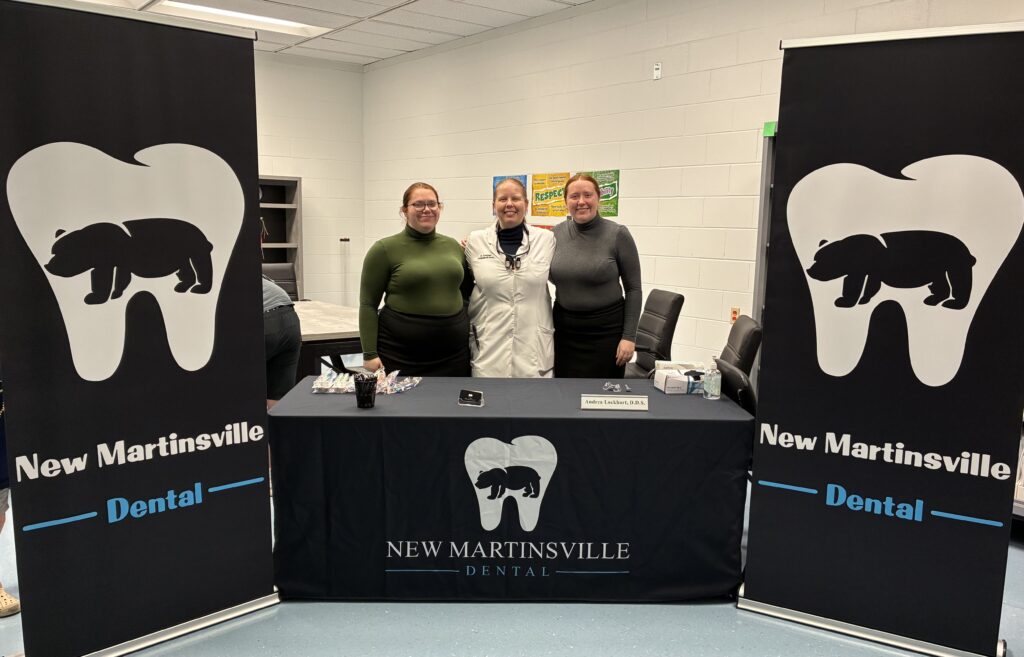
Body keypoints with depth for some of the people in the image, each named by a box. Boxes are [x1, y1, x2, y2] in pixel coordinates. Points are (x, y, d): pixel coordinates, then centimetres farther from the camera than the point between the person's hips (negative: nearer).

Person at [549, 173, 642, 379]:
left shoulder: (618, 234, -8)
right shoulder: (557, 233, 2)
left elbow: (633, 289, -5)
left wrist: (629, 336, -10)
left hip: (606, 329, -3)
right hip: (564, 329, 3)